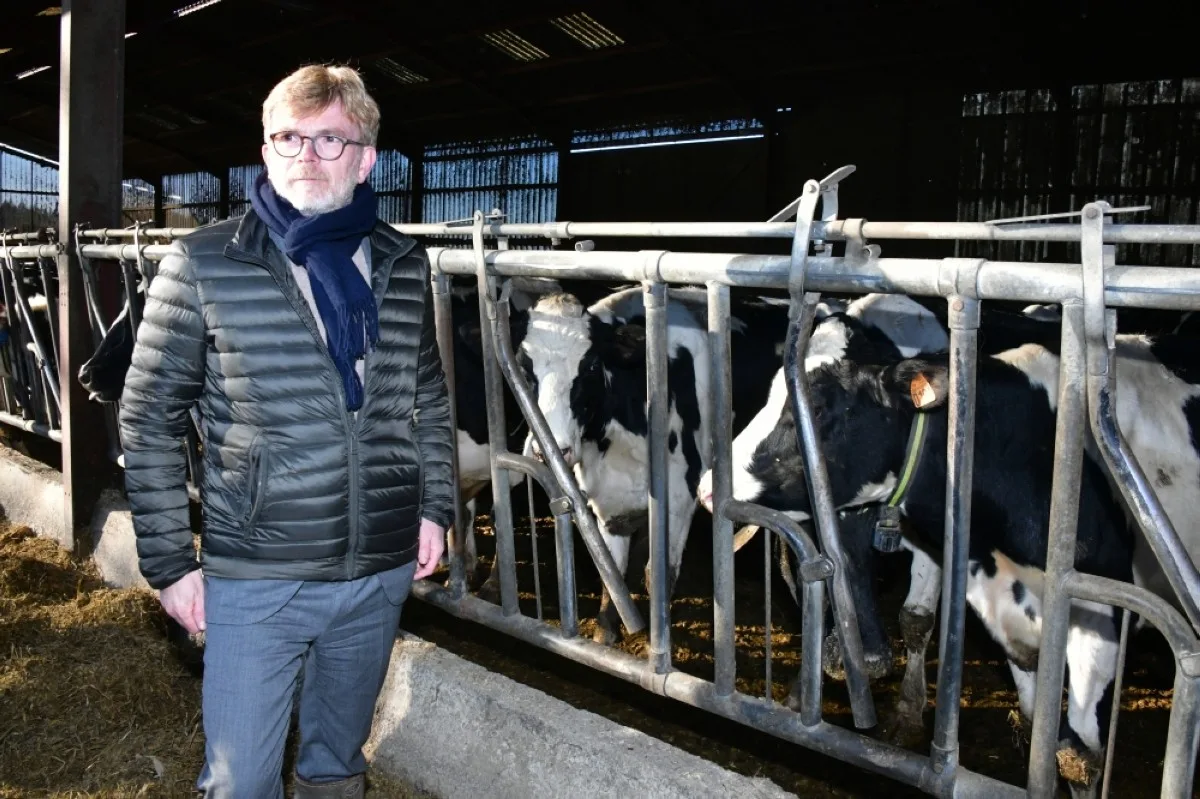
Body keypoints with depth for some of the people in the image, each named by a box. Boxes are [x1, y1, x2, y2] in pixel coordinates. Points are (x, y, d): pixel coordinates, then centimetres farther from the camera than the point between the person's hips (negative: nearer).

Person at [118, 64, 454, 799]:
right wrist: (169, 560, -6)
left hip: (382, 573, 3)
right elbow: (149, 420, -4)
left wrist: (435, 506, 8)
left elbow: (431, 398, 14)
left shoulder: (404, 267, 3)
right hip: (253, 580, -3)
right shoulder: (203, 266, -7)